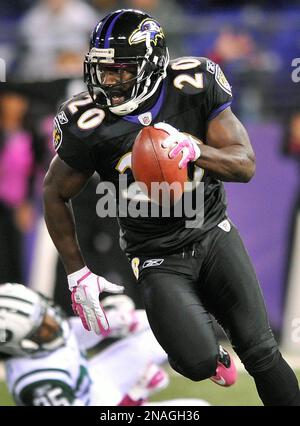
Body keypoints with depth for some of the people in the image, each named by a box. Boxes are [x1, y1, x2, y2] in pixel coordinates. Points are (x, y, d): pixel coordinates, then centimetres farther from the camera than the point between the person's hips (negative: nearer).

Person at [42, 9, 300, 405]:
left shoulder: (195, 87, -14)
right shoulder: (90, 125, -17)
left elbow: (245, 165, -11)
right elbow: (54, 194, 0)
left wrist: (193, 149, -32)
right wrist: (77, 273, -1)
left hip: (213, 234, 2)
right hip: (158, 257, -1)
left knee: (260, 352, -4)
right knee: (198, 364, -16)